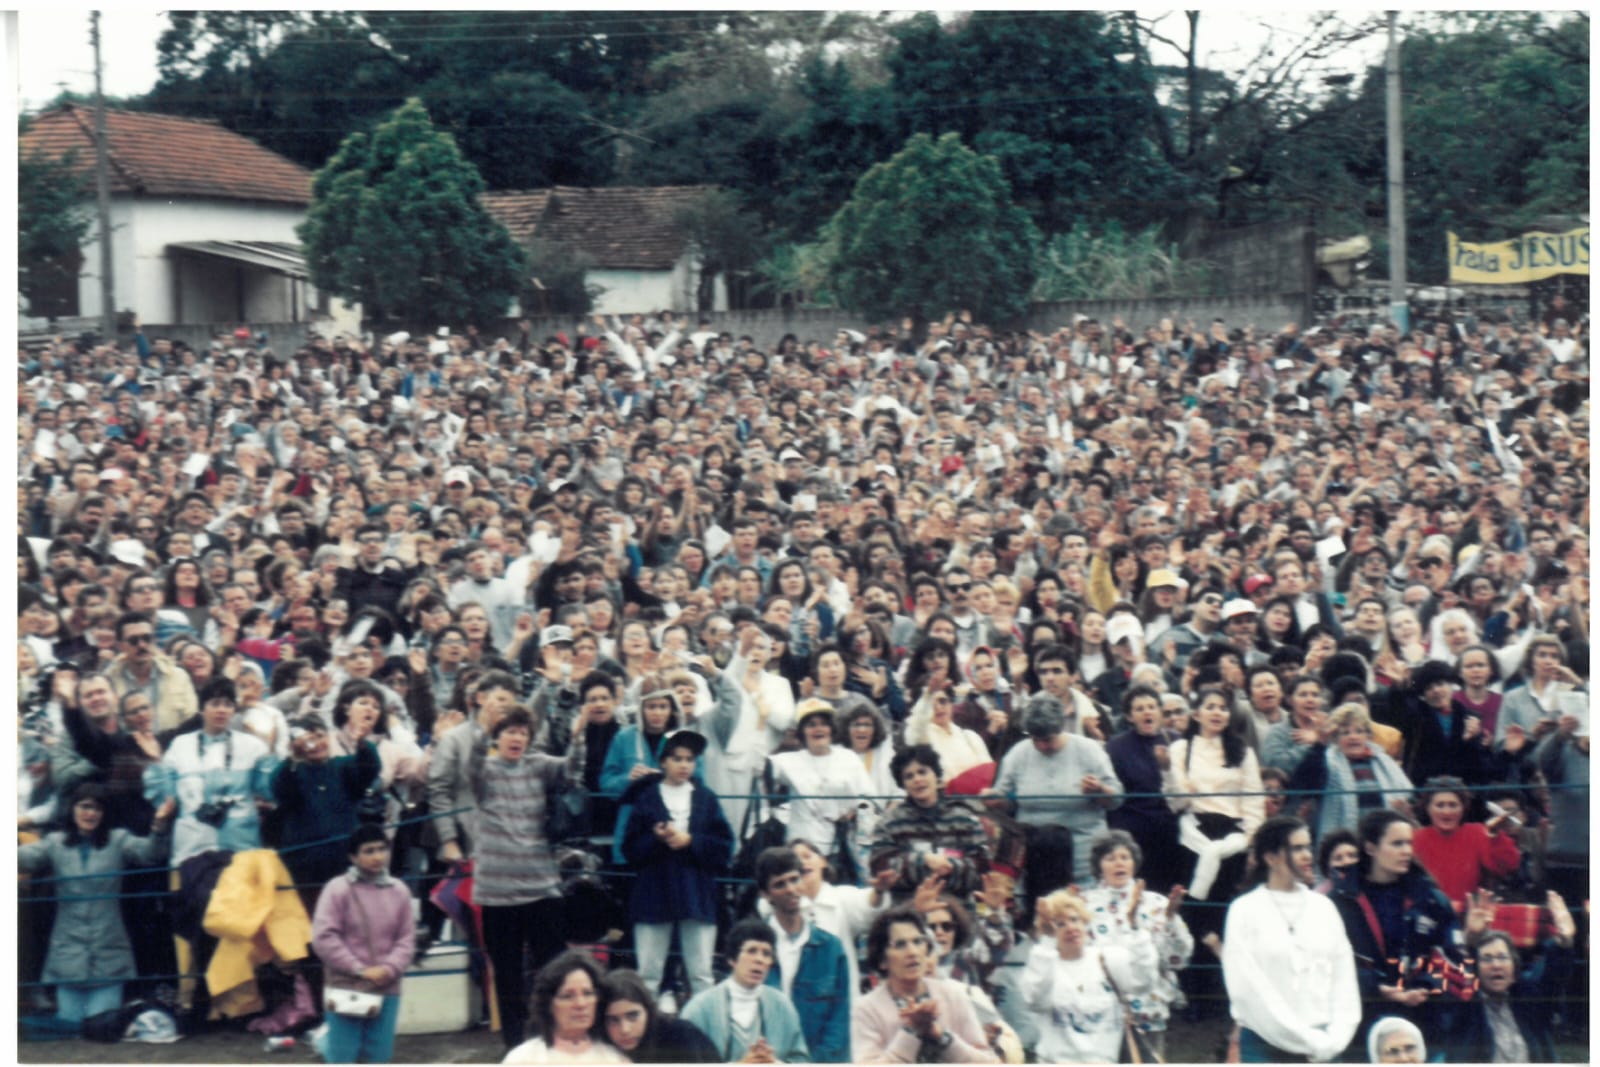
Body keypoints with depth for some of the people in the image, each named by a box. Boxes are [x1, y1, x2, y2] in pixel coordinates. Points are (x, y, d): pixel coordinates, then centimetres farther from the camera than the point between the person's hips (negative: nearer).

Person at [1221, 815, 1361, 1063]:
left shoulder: (1323, 907, 11)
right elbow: (1250, 989, -8)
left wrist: (1334, 1038, -5)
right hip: (1266, 1046, -4)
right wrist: (1309, 1040, -9)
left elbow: (1344, 978, 9)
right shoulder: (1245, 911, -2)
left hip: (1323, 1048, 4)